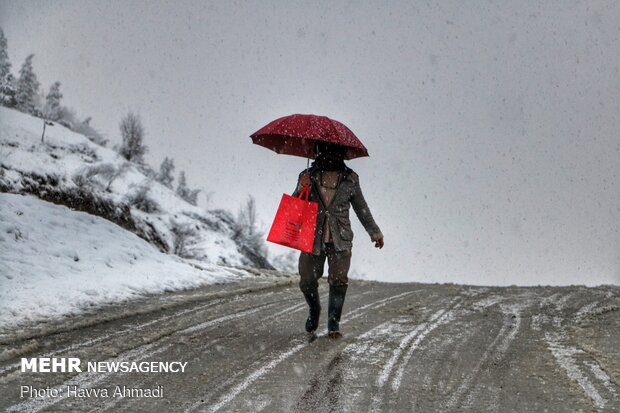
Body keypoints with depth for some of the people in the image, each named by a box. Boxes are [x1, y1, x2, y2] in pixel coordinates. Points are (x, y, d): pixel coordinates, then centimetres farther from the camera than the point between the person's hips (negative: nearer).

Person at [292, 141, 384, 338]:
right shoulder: (308, 176, 2)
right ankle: (314, 310, 33)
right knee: (307, 281, 4)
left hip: (340, 241, 0)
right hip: (313, 239, 0)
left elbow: (361, 207, 16)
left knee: (338, 281, -7)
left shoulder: (350, 179, 4)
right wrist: (301, 189, -18)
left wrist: (374, 232, 22)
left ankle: (334, 323, 5)